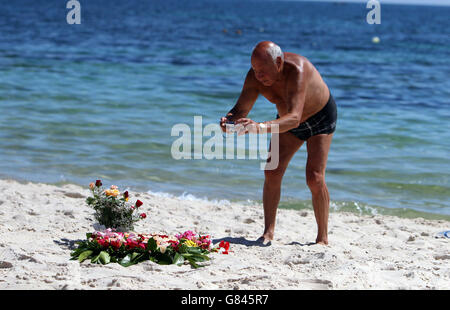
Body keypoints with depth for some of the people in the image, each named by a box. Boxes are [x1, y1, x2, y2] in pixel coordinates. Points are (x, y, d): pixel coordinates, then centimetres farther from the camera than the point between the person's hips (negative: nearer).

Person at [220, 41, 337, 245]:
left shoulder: (296, 70, -42)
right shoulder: (255, 77, -24)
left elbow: (294, 118, -52)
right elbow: (241, 109, -24)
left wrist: (260, 127, -66)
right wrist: (228, 121, -48)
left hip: (321, 117, -5)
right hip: (288, 119, 5)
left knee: (315, 178, -16)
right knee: (272, 172, -7)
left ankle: (322, 238, -5)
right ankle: (268, 232, 2)